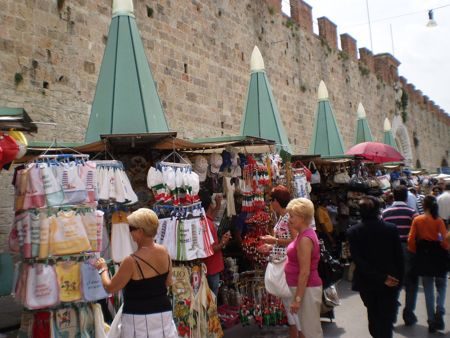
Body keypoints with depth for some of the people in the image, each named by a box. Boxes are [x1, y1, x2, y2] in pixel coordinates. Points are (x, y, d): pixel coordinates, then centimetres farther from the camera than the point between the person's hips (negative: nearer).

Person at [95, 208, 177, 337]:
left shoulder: (132, 261, -21)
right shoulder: (164, 252, -3)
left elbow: (110, 288, -8)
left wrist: (103, 269, 8)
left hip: (139, 318, -6)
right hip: (163, 313, 6)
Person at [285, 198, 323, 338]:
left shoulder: (305, 238, -21)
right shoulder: (304, 234, 9)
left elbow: (305, 272, -23)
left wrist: (297, 298, -20)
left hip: (306, 289, -10)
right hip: (303, 288, 10)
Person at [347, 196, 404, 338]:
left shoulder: (353, 232, -10)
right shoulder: (391, 229, -10)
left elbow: (358, 261, -17)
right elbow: (399, 258, -6)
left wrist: (381, 278, -15)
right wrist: (399, 280, 5)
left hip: (366, 283, 1)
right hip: (390, 284, -1)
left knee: (373, 315, 22)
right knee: (387, 319, 8)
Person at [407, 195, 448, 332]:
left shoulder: (417, 220, -5)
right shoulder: (439, 221, -9)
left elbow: (411, 240, -9)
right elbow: (445, 241, -16)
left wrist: (415, 253, 5)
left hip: (423, 257, 1)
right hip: (438, 256, -1)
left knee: (428, 290, 12)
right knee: (441, 286, 18)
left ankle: (432, 321, 14)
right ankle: (439, 313, -2)